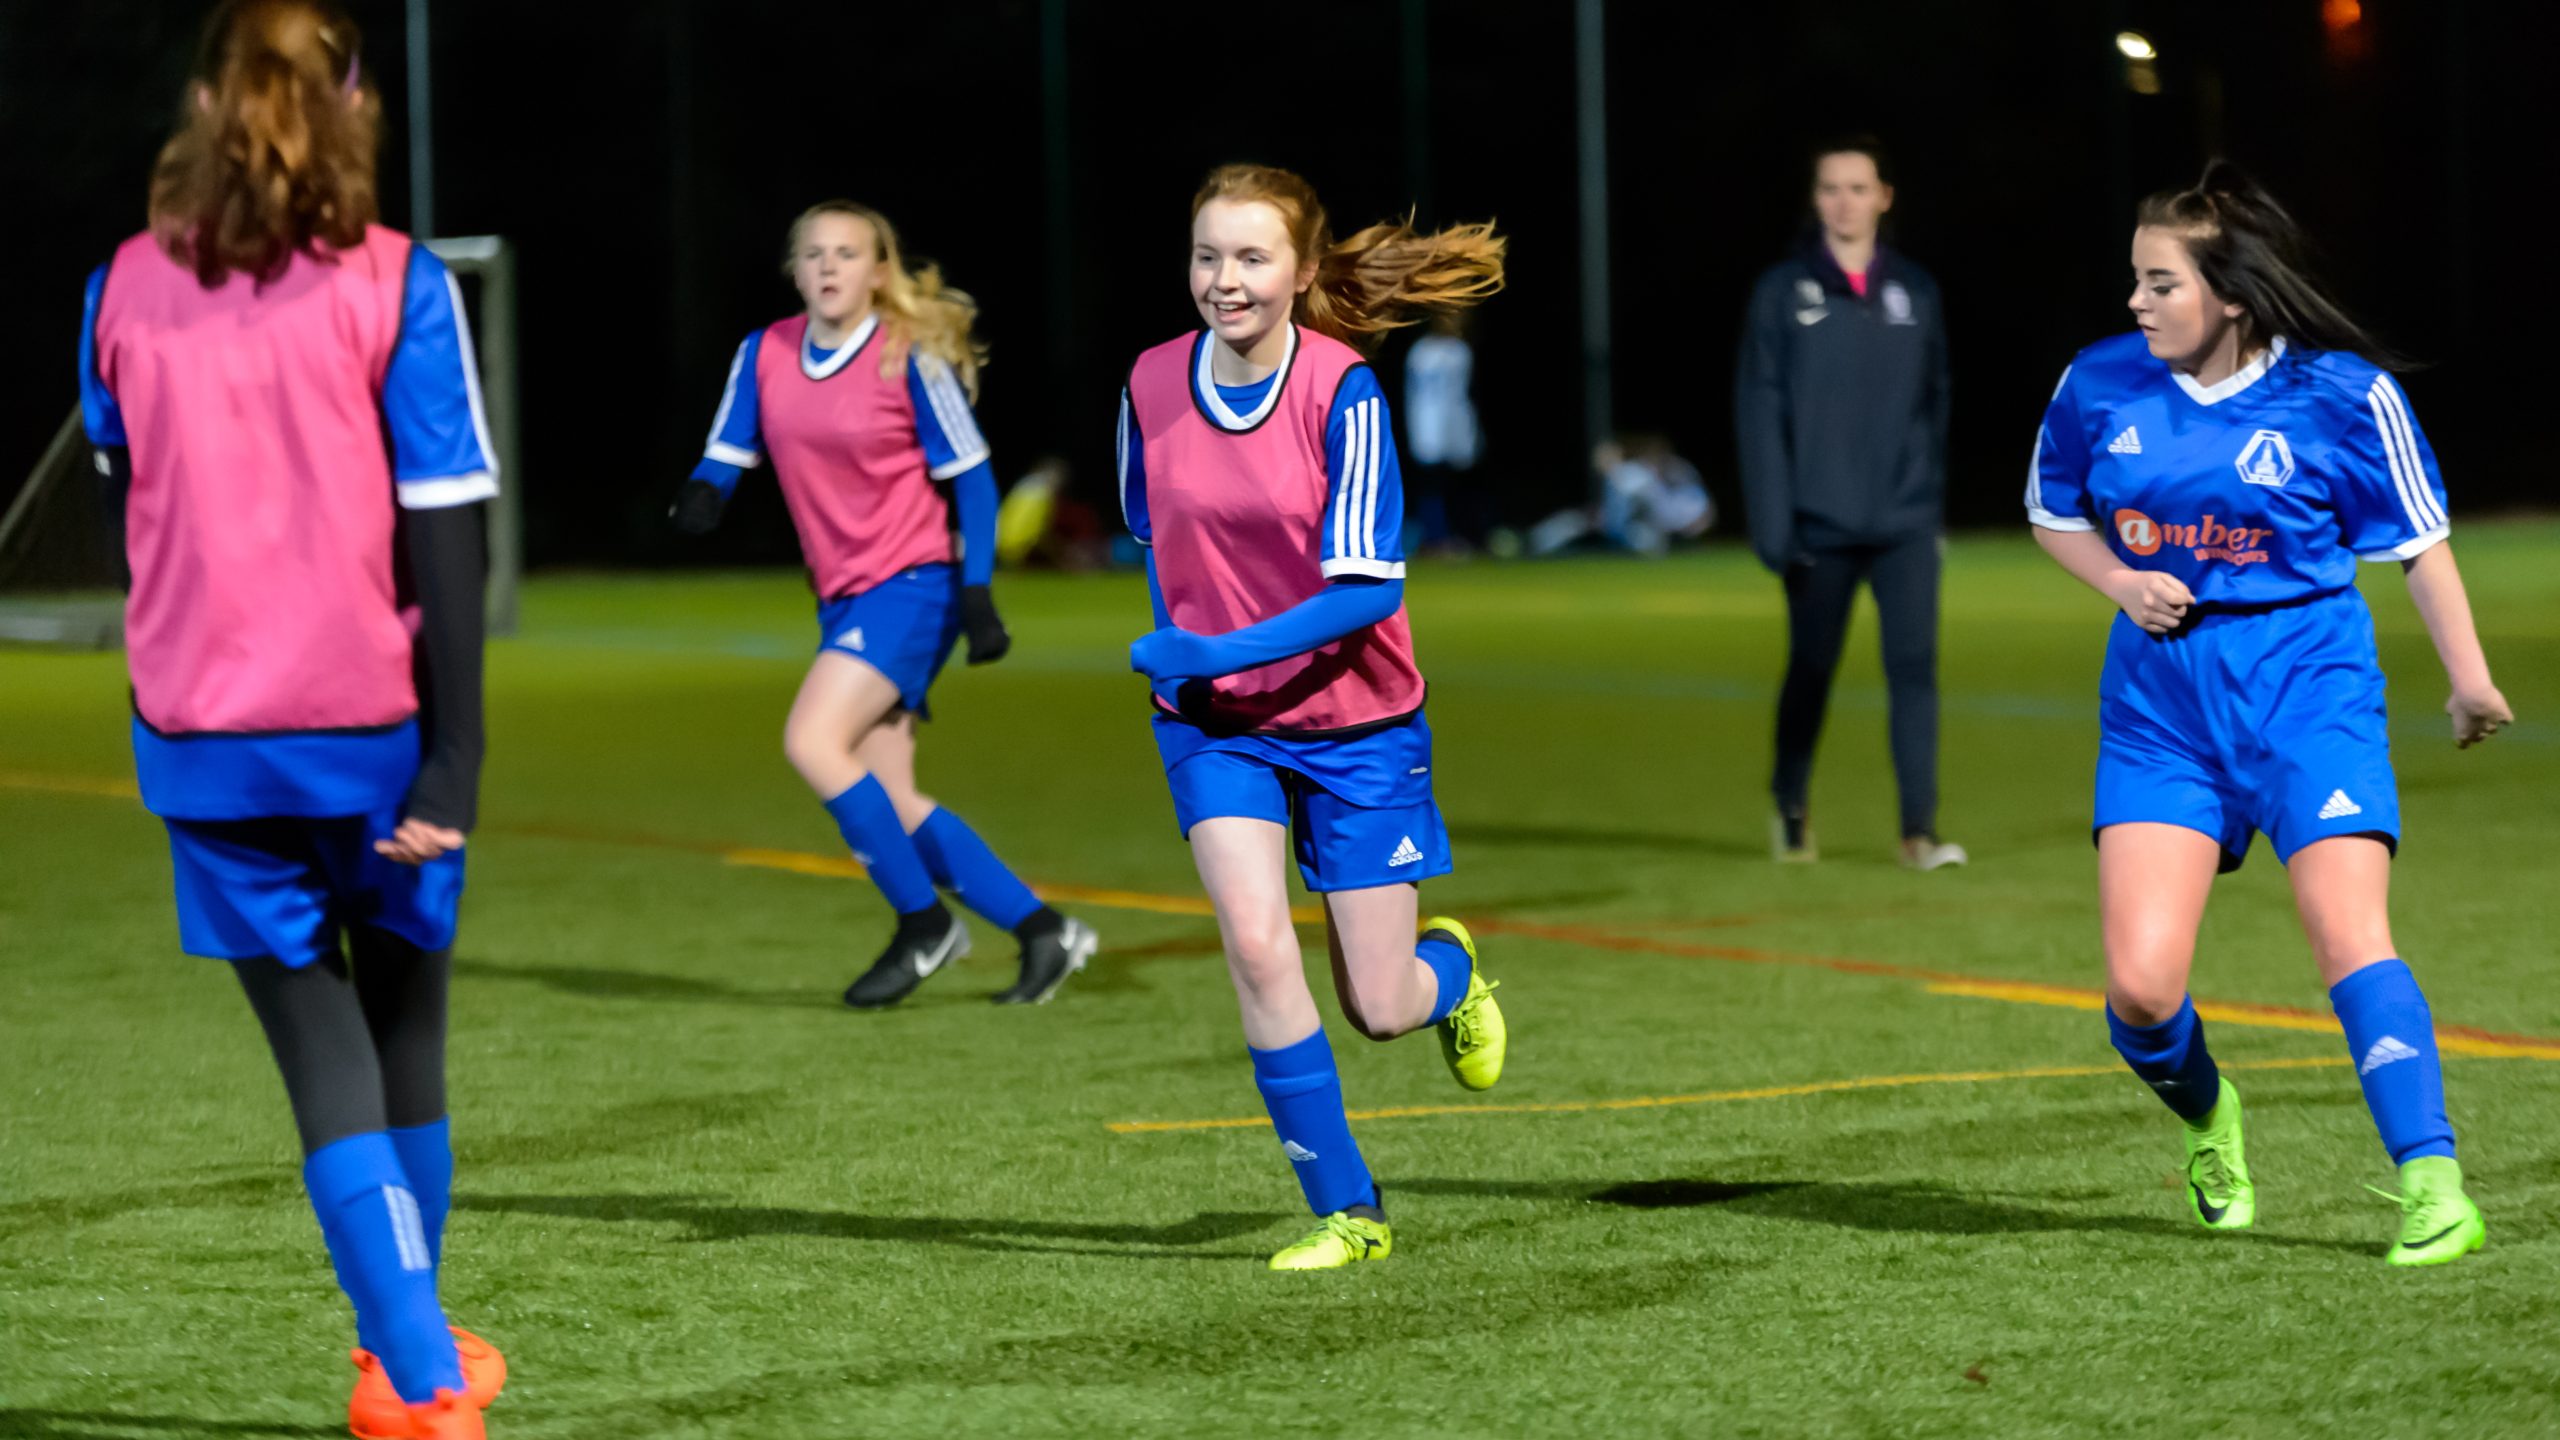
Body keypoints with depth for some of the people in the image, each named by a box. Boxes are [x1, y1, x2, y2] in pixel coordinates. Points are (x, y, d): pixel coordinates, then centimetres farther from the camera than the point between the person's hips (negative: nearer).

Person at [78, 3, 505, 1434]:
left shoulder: (125, 293, 0)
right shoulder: (395, 288, -8)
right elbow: (446, 538, -11)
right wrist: (454, 762, -10)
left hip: (204, 739, 1)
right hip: (373, 725, -1)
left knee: (325, 1060, 3)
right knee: (405, 1035, 18)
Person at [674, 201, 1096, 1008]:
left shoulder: (912, 359, -10)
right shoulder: (764, 354, 4)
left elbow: (970, 477, -5)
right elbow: (728, 451, 9)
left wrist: (977, 594, -11)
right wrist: (702, 494, -15)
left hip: (911, 585, -7)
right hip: (843, 598, 7)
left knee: (813, 741, -22)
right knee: (888, 805, 3)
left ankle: (924, 923, -8)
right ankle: (1042, 932, 13)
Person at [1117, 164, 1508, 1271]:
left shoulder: (1342, 390, -18)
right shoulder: (1153, 384, -6)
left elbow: (1366, 587, -22)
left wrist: (1213, 652, -28)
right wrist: (1177, 651, 5)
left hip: (1353, 720, -2)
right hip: (1213, 723, 2)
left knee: (1380, 1007, 2)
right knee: (1255, 945, -19)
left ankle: (1448, 968, 42)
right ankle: (1347, 1211, -6)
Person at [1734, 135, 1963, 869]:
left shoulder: (1915, 291, 6)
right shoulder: (1783, 291, -2)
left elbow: (1935, 402, 10)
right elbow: (1759, 411, -4)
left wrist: (1934, 501, 6)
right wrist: (1773, 525, -9)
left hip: (1905, 525, 1)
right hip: (1820, 528, -1)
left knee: (1914, 665, -8)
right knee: (1810, 672, 9)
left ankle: (1920, 829, -7)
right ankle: (1791, 809, 31)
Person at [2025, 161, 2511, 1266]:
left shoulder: (2343, 392, -9)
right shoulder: (2100, 385, 0)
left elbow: (2417, 539, 3)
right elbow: (2054, 513, 16)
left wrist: (2468, 677, 6)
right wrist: (2124, 585, -3)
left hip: (2306, 686, -3)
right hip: (2158, 697, 3)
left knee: (2347, 934, -20)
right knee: (2139, 988, -8)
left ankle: (2433, 1187, -16)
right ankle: (2205, 1116, 26)